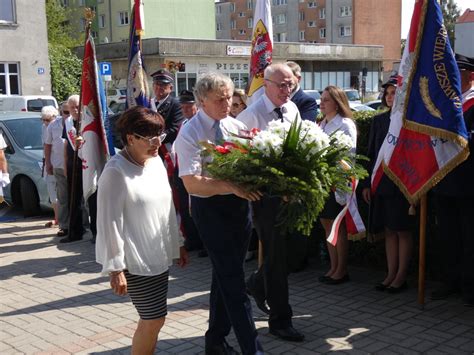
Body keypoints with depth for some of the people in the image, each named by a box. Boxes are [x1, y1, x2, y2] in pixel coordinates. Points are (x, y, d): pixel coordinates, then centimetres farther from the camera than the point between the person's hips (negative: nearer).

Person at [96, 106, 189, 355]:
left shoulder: (156, 161, 7)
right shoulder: (116, 171, -17)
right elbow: (109, 223, -17)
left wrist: (178, 244, 19)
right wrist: (115, 268, -17)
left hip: (159, 255, 8)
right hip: (135, 261, -7)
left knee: (153, 319, 13)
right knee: (154, 320, -3)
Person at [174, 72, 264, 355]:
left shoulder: (237, 126, 4)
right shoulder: (190, 134, -13)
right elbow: (193, 183, -21)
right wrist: (231, 187, -32)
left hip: (240, 205, 6)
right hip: (210, 208, -6)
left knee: (226, 275, 17)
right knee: (233, 279, -4)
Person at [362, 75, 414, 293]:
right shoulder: (378, 120, 11)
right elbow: (371, 154, 12)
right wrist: (367, 184, 8)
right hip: (381, 184, 5)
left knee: (403, 230, 4)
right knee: (389, 231, 12)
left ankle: (401, 276, 13)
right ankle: (391, 274, 21)